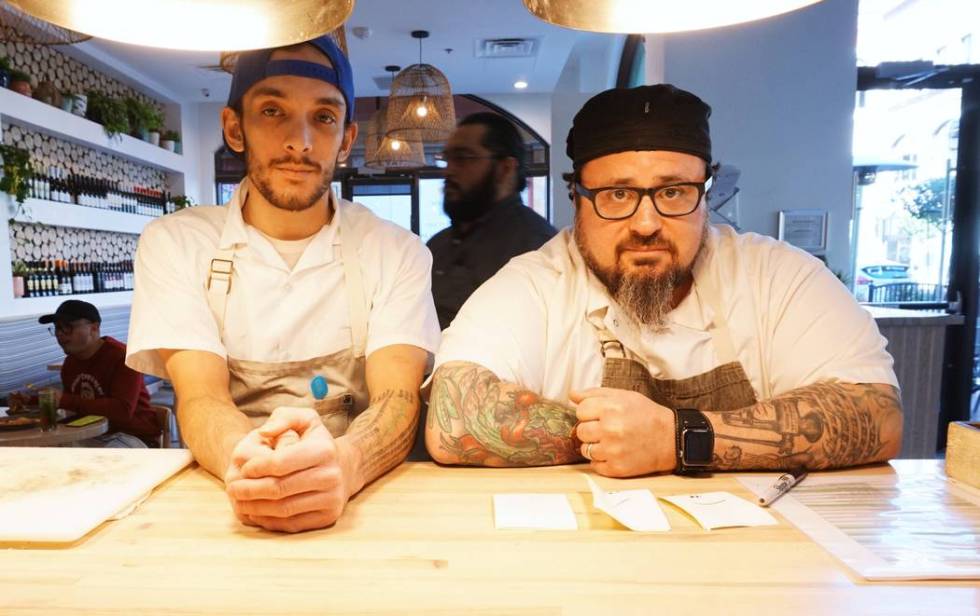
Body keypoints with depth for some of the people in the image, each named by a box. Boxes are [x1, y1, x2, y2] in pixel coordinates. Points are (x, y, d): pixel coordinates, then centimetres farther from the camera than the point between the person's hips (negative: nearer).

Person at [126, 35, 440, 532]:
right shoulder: (174, 243, 1)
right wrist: (247, 463, -32)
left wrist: (343, 464, -35)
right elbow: (199, 399, -10)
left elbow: (397, 399, -13)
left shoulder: (397, 252, -1)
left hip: (364, 496, 0)